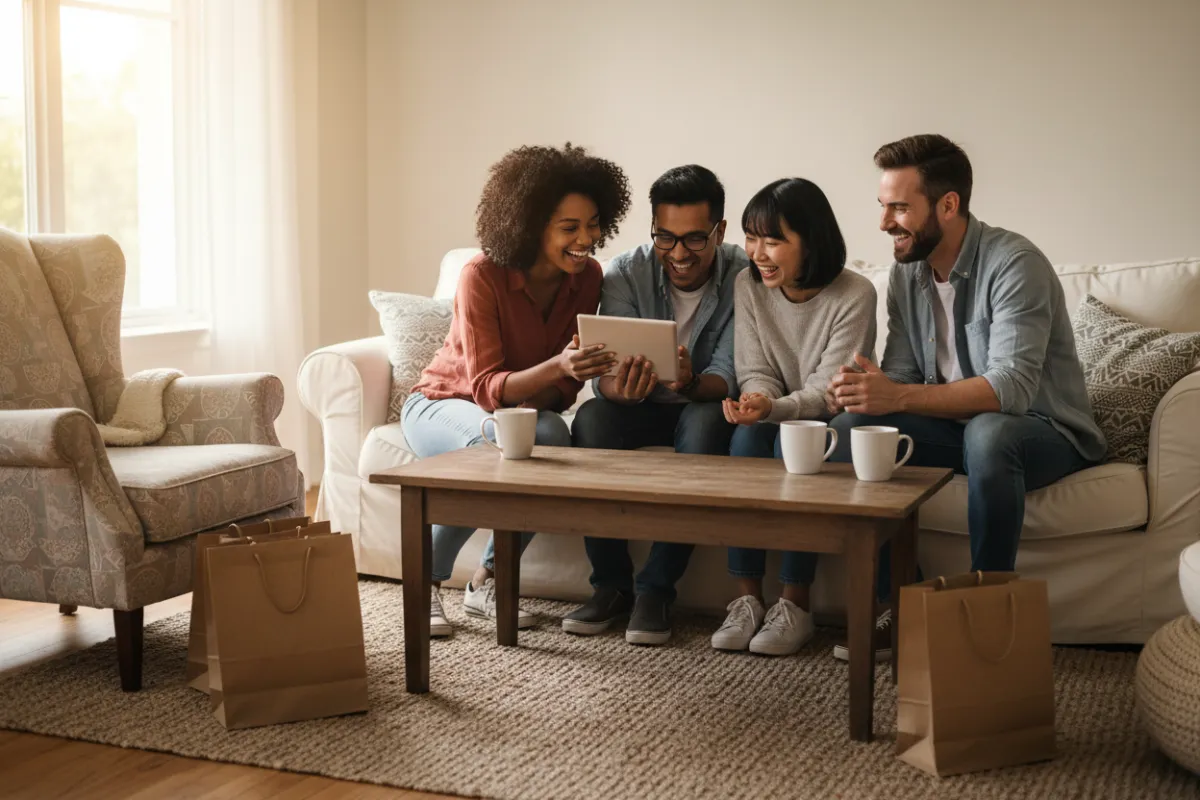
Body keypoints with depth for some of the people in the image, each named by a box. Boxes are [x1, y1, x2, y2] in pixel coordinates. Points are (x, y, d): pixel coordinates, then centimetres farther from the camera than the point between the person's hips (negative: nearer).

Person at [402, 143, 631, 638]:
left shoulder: (586, 278, -10)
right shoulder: (482, 275, -25)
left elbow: (562, 390, -7)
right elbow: (487, 388, -30)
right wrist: (557, 366, -47)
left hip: (524, 406, 4)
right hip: (443, 403, -4)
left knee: (553, 435, -32)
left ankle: (487, 581, -15)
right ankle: (425, 583, -19)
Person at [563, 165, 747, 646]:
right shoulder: (625, 275, -13)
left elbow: (727, 378, -21)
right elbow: (608, 378, -20)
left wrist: (691, 382, -46)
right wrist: (620, 386, -46)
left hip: (706, 406, -2)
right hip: (642, 408, 2)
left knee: (706, 421, -36)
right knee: (592, 416, -29)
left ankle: (656, 589, -28)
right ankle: (611, 585, -20)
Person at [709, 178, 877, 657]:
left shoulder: (853, 296, -18)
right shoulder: (748, 285, -3)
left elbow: (828, 392, -21)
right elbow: (756, 371, -3)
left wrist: (773, 408, -39)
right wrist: (755, 400, -28)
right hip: (776, 416, 4)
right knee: (747, 436, -29)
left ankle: (795, 606, -26)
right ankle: (748, 599, -26)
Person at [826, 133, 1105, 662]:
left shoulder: (1014, 263, -21)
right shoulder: (907, 272, 3)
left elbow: (1011, 388, -31)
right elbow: (900, 376, 3)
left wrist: (897, 396, -40)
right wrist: (864, 389, -23)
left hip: (1046, 433, -6)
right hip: (957, 425, 7)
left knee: (987, 432, -40)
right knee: (849, 427, -17)